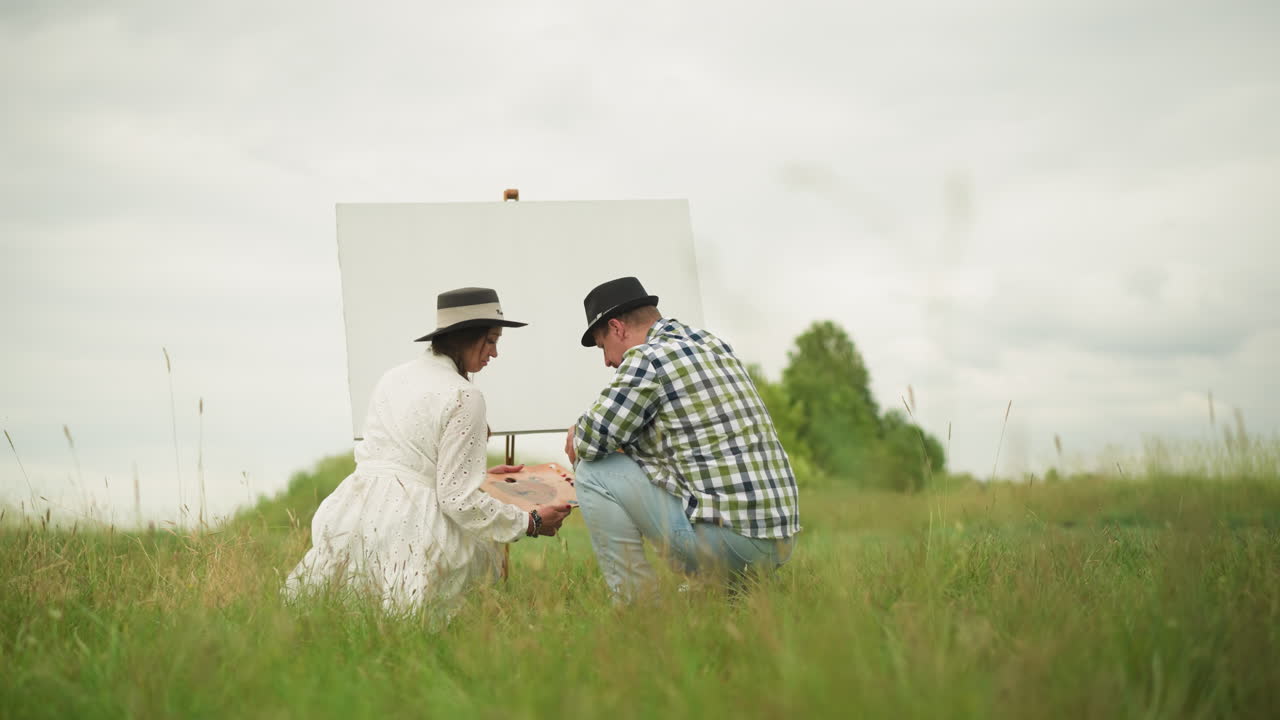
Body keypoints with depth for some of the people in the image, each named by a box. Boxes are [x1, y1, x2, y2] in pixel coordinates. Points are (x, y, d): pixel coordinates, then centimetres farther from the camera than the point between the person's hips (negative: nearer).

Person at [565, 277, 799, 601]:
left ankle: (635, 603, 0)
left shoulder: (647, 358, -9)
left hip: (729, 536, -9)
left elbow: (592, 441, -11)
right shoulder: (714, 344, 17)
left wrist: (577, 436, 13)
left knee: (595, 473, -2)